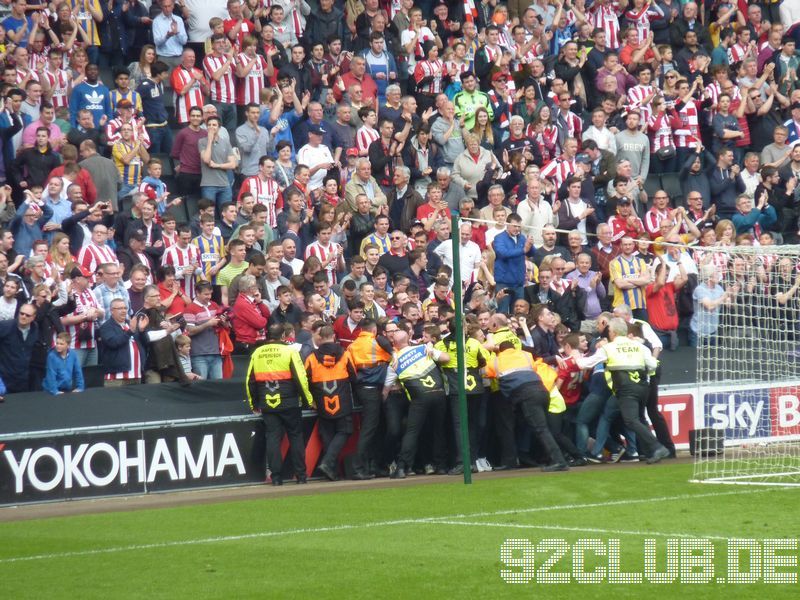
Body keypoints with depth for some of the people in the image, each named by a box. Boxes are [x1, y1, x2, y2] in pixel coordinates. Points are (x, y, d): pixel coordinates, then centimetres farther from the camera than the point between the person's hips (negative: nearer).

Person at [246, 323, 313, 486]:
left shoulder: (257, 353, 6)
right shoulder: (289, 351, -6)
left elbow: (250, 381, 11)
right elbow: (300, 377, -11)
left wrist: (254, 405, 21)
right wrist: (309, 400, -1)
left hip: (267, 405, 3)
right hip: (289, 405, -3)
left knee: (273, 439, 4)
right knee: (295, 437, 7)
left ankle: (276, 477, 0)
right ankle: (301, 476, 8)